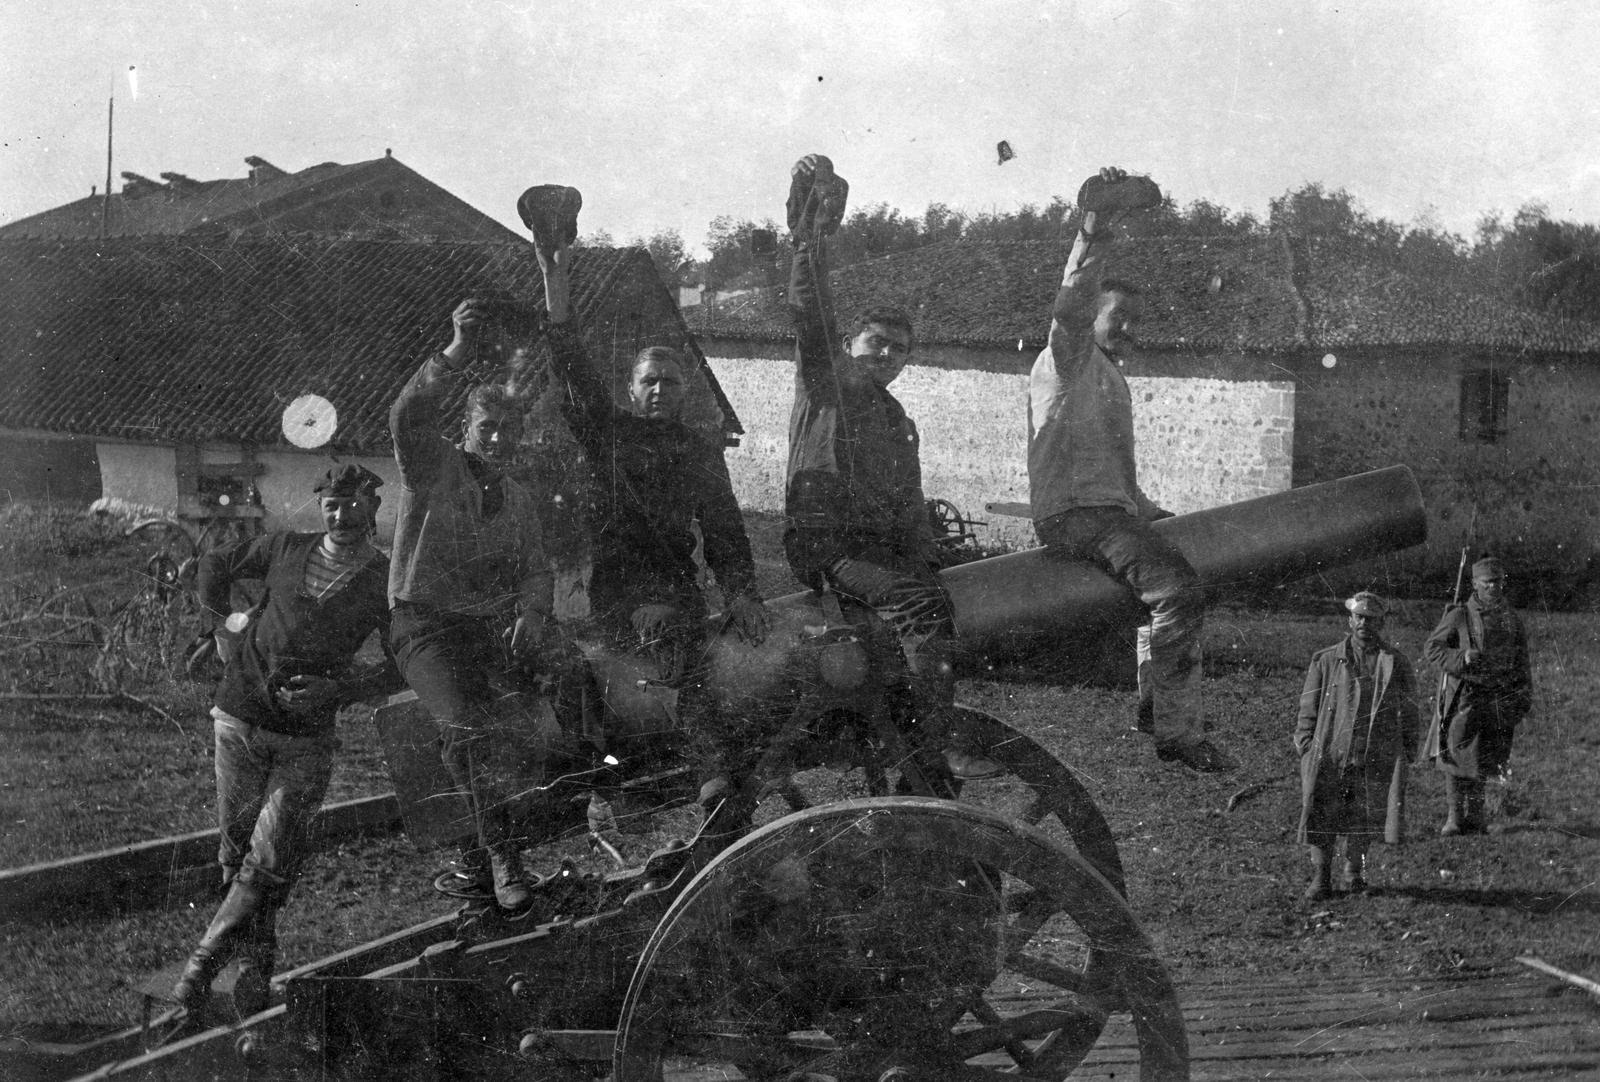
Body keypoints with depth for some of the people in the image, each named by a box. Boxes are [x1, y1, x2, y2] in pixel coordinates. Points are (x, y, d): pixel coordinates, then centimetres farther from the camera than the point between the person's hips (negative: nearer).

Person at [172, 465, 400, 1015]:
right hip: (239, 717, 2)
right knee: (238, 845, 7)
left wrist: (339, 689, -12)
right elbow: (215, 562, 21)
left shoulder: (385, 582, -1)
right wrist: (218, 625, 11)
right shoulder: (286, 550, 5)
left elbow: (403, 664, 0)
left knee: (271, 860, -9)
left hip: (306, 737, -2)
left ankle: (206, 959, 2)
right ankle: (256, 959, 22)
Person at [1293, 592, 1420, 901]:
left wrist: (1407, 751, 7)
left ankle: (1354, 871, 23)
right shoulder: (1326, 660, 10)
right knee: (1320, 814, -6)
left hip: (1374, 758, 0)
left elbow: (1408, 711, 13)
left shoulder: (1395, 664, 11)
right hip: (1328, 753, 0)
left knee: (1365, 816, 3)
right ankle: (1320, 878, 3)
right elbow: (1309, 707, 10)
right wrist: (1306, 746, 1)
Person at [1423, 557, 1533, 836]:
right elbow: (1431, 647, -4)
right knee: (1456, 755, -9)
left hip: (1497, 701, 3)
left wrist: (1524, 699, 10)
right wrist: (1462, 658, -19)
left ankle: (1473, 819, 17)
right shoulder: (1459, 616, -1)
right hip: (1463, 695, -3)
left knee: (1481, 763, 7)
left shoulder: (1513, 622, 12)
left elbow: (1522, 666, 18)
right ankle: (1454, 817, -2)